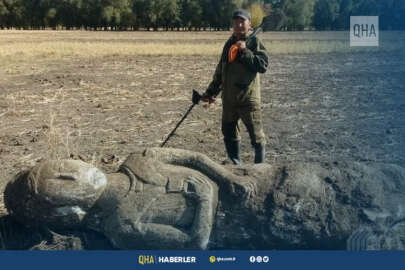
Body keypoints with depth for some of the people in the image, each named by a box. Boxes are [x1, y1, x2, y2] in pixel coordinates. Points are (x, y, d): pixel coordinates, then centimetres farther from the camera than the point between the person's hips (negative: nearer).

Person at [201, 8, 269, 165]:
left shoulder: (255, 43, -3)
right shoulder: (229, 44, 14)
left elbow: (262, 66, -18)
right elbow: (220, 71, 19)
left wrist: (245, 51, -21)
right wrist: (210, 92, 17)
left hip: (249, 98, -6)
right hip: (229, 99, 6)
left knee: (256, 135, -2)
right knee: (229, 134, 12)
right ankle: (236, 166, 26)